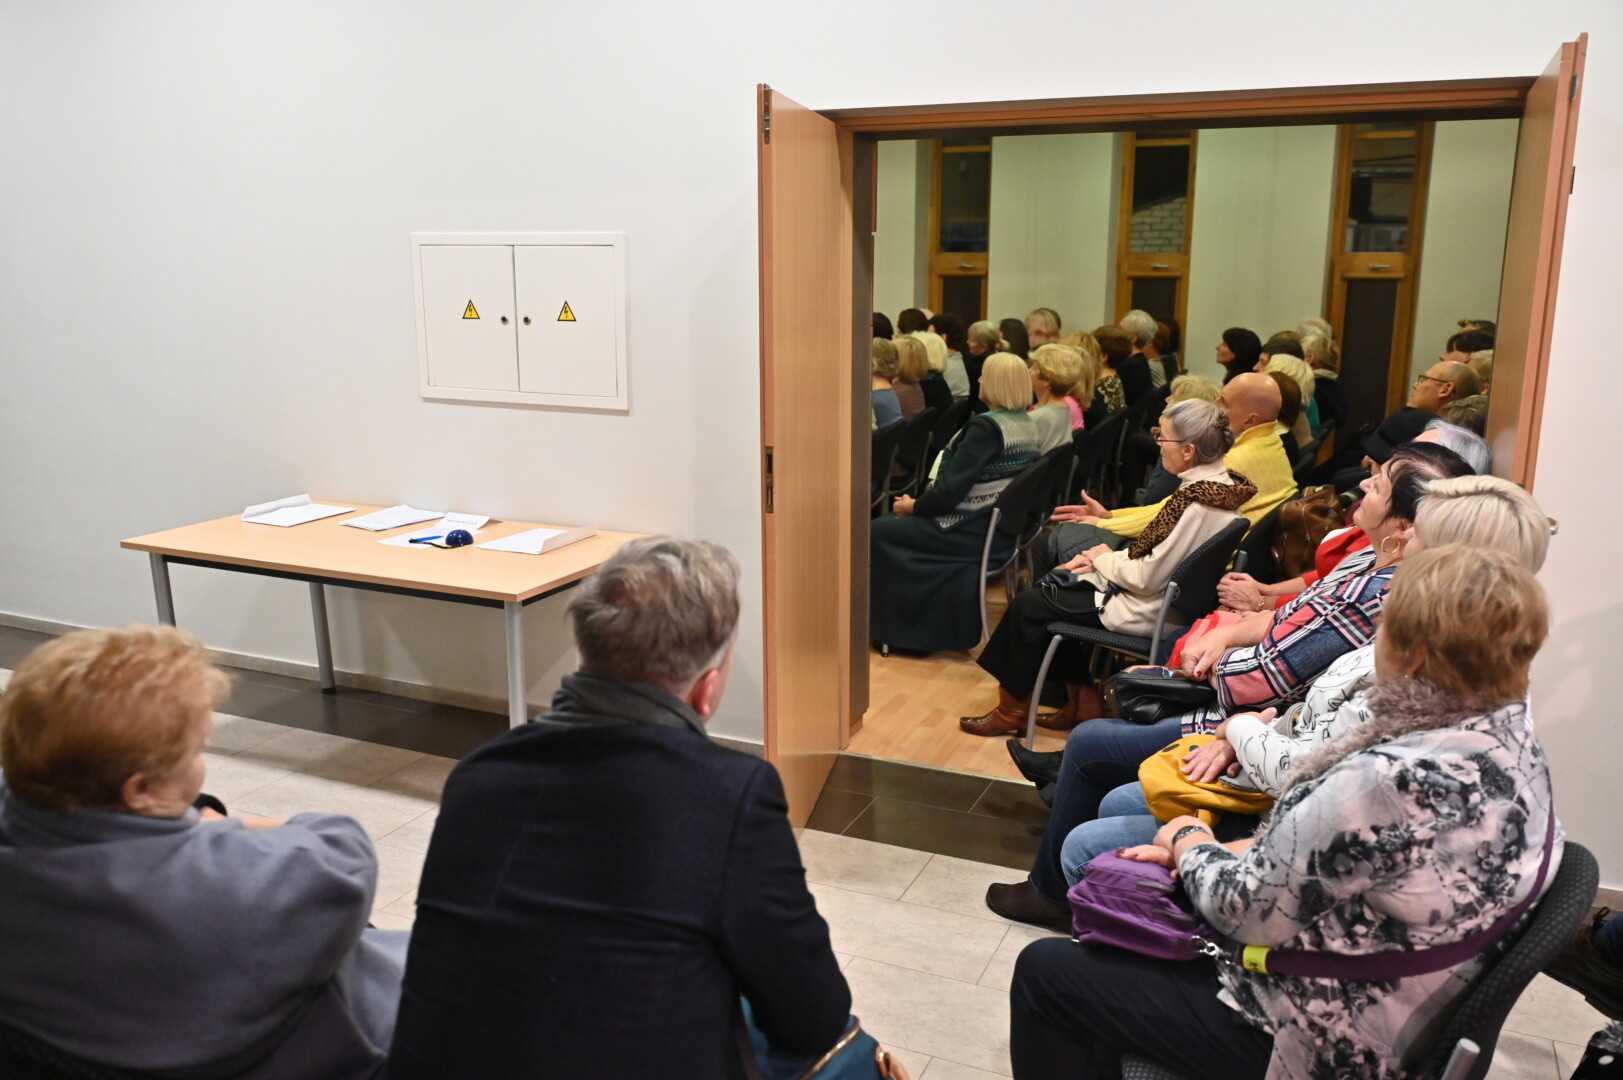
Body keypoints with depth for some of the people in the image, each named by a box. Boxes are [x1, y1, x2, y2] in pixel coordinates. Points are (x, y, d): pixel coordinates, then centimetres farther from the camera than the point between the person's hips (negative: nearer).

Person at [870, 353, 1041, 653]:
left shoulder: (986, 427, -21)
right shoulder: (1029, 425, 7)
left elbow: (951, 490, -23)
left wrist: (914, 507, -5)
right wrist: (923, 502, 11)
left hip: (975, 533, -9)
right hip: (1006, 526, 10)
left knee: (880, 532, 5)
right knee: (899, 523, 22)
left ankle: (895, 626, 19)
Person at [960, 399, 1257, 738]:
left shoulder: (1197, 502, -29)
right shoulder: (1222, 482, 1)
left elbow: (1147, 578, -26)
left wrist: (1104, 560, -7)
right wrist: (1101, 558, 0)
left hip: (1149, 612, -10)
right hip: (1171, 597, 10)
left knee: (1030, 606, 0)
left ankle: (1012, 710, 18)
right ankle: (1080, 698, 22)